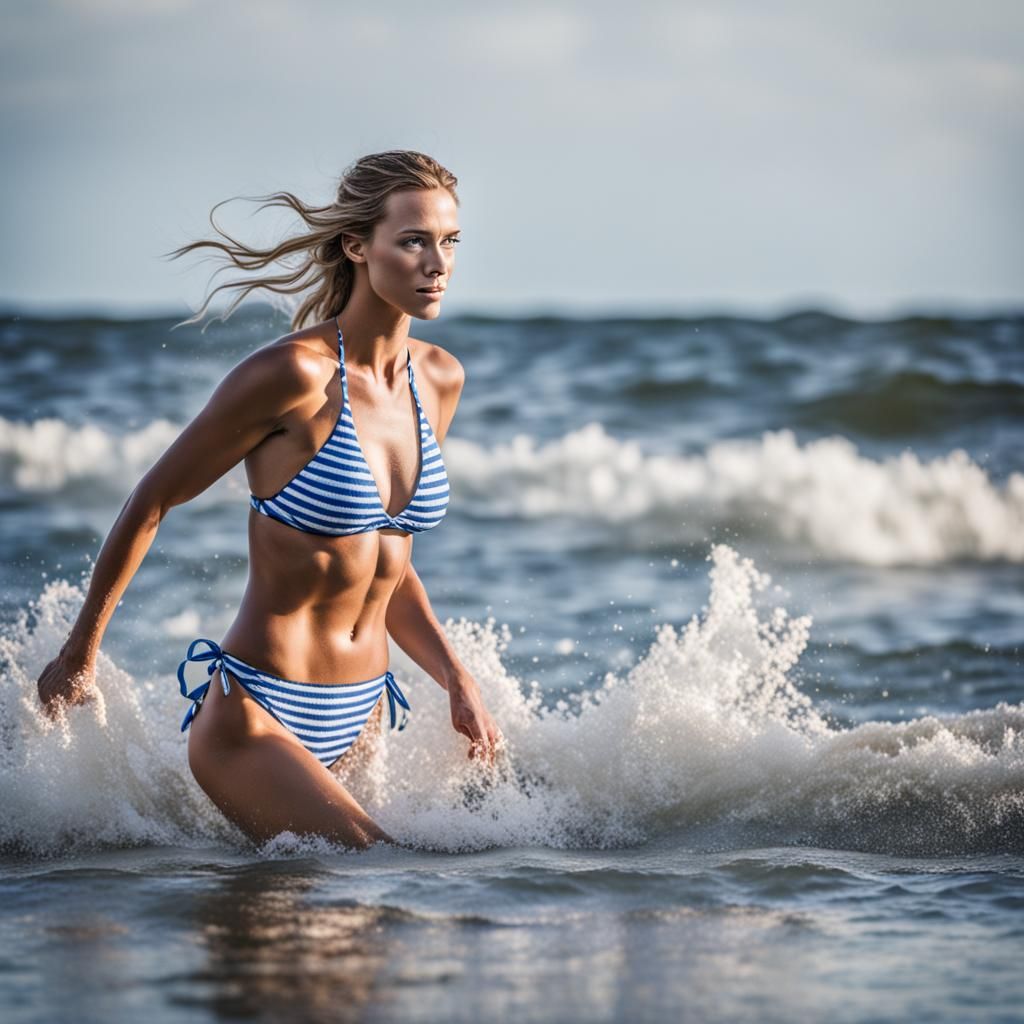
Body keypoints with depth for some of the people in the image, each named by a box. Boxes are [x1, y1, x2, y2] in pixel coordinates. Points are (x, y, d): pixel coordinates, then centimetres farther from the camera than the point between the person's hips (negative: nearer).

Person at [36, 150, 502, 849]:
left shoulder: (440, 379, 4)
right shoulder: (292, 375, -18)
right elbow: (152, 503, -7)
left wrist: (457, 679, 5)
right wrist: (79, 655, 0)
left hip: (363, 715, 8)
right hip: (259, 716, -8)